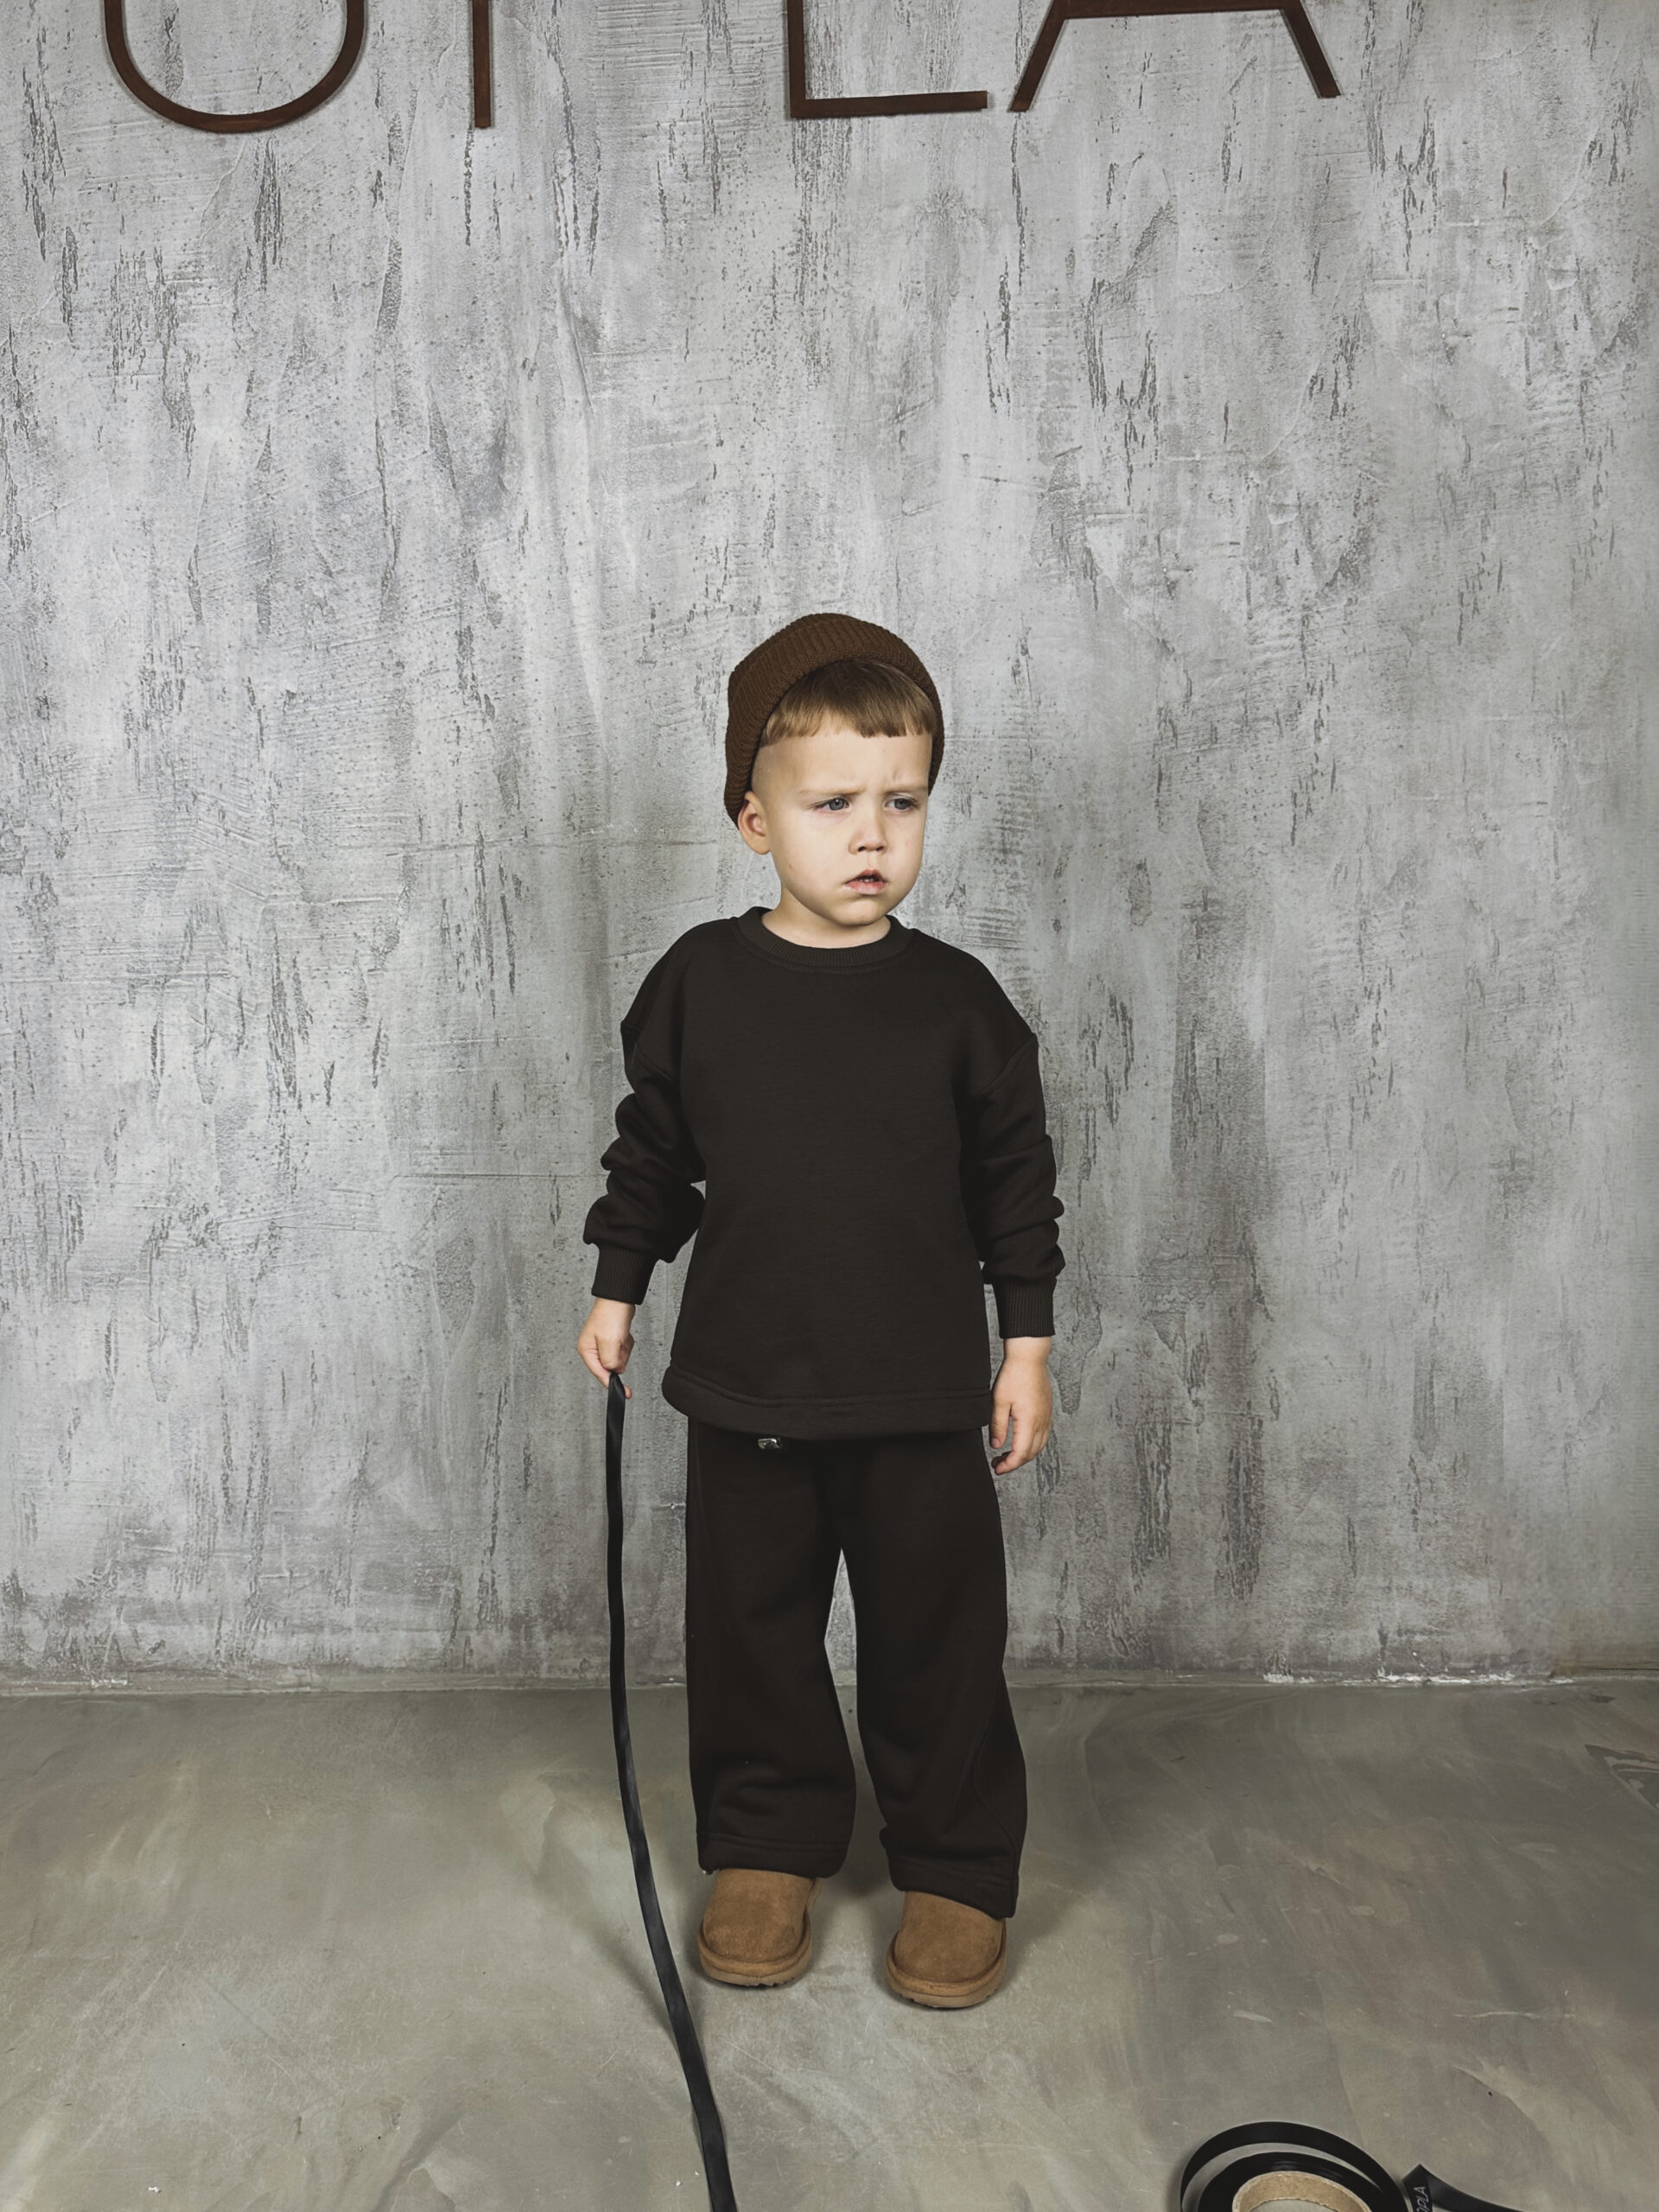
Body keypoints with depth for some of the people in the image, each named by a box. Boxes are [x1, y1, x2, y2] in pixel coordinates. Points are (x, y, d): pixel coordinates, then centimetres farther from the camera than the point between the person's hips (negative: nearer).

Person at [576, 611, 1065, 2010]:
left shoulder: (957, 1000, -6)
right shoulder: (698, 982, -3)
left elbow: (1017, 1179, 1)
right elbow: (651, 1148, 9)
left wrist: (1027, 1343, 0)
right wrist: (617, 1289, 10)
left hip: (924, 1391, -1)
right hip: (746, 1384, 2)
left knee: (939, 1636, 9)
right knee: (752, 1629, 15)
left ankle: (959, 1870, 29)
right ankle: (766, 1849, 36)